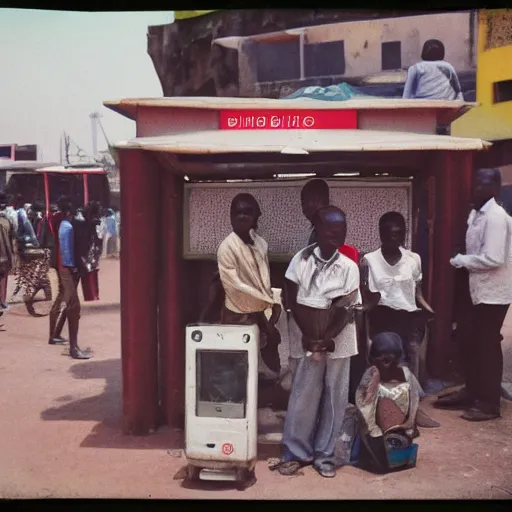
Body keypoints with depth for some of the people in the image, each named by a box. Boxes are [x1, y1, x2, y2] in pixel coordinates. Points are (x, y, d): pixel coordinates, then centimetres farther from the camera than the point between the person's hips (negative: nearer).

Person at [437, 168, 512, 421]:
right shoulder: (476, 214, 10)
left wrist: (461, 260, -15)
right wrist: (463, 261, -2)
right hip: (479, 290, 9)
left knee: (487, 346, 1)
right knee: (472, 343, 17)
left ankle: (489, 403, 13)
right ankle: (471, 392, 32)